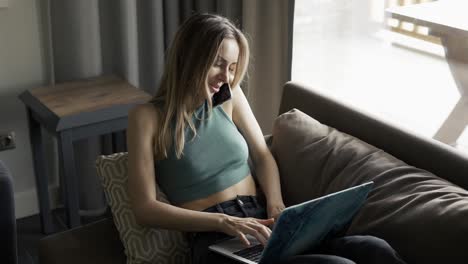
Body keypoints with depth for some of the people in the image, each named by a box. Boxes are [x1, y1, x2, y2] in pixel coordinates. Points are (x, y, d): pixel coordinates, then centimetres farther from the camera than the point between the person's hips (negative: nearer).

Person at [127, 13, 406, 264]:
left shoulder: (229, 95, 13)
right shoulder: (148, 116, -1)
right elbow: (145, 208, -7)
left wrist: (276, 207, -4)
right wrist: (224, 221, -18)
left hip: (260, 224, 5)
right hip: (217, 239, -5)